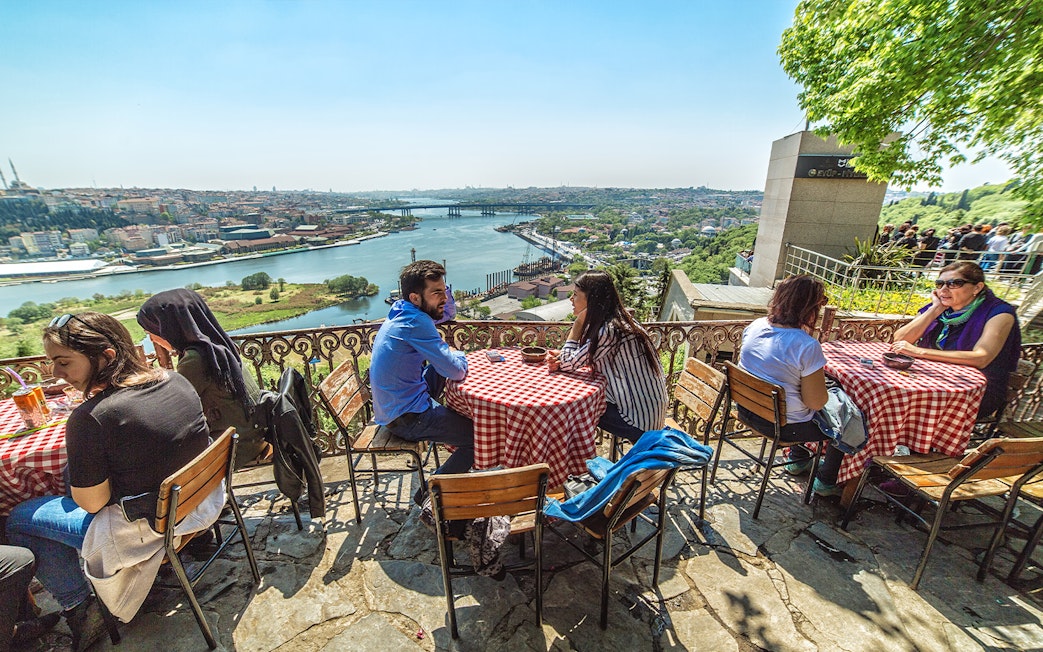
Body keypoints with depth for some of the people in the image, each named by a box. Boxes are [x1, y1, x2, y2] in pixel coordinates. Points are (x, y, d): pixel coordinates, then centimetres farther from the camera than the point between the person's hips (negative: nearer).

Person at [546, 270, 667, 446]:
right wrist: (560, 358, -9)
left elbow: (569, 364, -18)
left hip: (640, 419, -8)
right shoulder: (618, 320, 4)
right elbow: (581, 358, 9)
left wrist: (579, 321, -18)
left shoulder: (609, 330, -27)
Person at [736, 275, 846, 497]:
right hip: (783, 426, -6)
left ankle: (798, 460, 50)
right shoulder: (807, 346, -26)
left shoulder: (755, 326, -7)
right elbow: (816, 402, -20)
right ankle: (827, 482, 36)